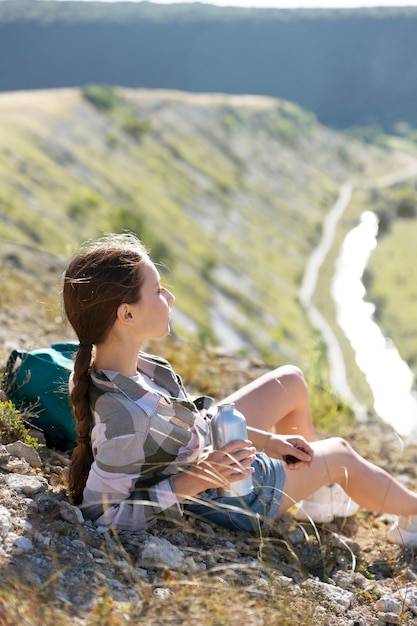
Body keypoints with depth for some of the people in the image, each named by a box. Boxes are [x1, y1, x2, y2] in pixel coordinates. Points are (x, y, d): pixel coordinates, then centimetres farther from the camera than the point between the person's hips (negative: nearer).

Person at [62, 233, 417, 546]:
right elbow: (99, 513, -37)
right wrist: (192, 482, -35)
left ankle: (318, 493, 46)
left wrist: (265, 439, 0)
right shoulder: (125, 415, -44)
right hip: (226, 495, -8)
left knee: (291, 380, 24)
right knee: (342, 455, 13)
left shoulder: (121, 364, -16)